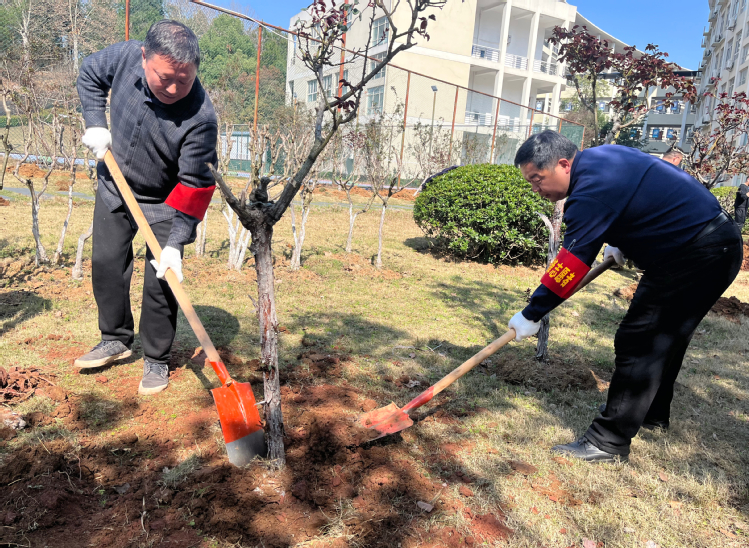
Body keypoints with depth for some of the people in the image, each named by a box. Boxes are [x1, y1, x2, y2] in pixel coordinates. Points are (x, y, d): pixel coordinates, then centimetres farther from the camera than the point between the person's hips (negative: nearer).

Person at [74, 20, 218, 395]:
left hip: (165, 202, -5)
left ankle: (156, 359, 13)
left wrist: (175, 242, -30)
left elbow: (194, 184, -28)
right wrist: (95, 124, -7)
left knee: (161, 280, -6)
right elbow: (89, 75, 6)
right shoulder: (125, 57, -18)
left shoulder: (201, 117, -32)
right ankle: (116, 339, 30)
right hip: (115, 186, 5)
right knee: (105, 262, 11)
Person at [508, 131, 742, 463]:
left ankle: (609, 443, -3)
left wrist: (532, 314, -20)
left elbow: (570, 264, -26)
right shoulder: (598, 158, 7)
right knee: (665, 337, 20)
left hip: (695, 256, -11)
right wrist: (619, 243, 20)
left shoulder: (592, 188, -24)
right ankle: (653, 414, 36)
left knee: (638, 343, -10)